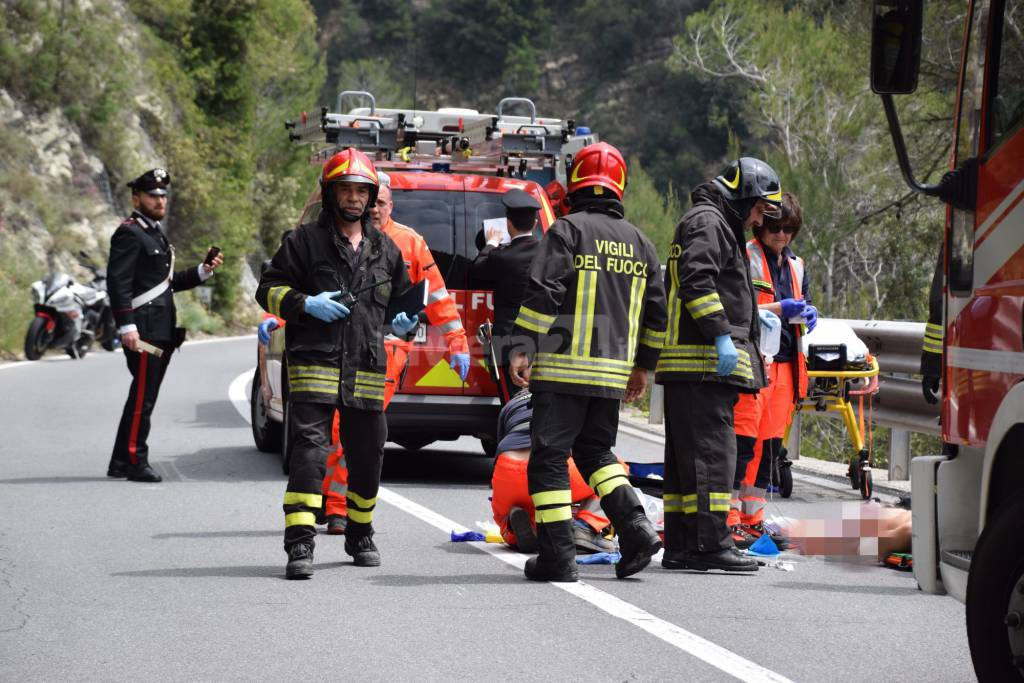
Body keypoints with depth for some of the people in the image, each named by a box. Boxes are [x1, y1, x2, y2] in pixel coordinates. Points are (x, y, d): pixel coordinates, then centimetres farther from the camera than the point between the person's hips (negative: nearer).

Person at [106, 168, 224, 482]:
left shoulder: (155, 233, 22)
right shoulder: (129, 234, -9)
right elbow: (118, 283, -17)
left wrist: (202, 271, 14)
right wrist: (127, 326, -24)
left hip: (162, 332, 10)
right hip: (143, 331, -10)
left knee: (143, 398, 11)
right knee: (142, 398, -10)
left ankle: (120, 463, 16)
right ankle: (135, 462, -7)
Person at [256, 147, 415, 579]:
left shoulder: (385, 250, 16)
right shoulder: (305, 241, 2)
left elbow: (402, 297, 29)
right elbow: (269, 290, 3)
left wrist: (403, 321, 8)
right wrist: (306, 304, -14)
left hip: (367, 371, 4)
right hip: (314, 365, -4)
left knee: (367, 457, 12)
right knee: (309, 451, -15)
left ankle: (360, 536, 31)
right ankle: (300, 545, -17)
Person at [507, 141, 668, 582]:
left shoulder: (567, 231, -6)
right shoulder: (638, 242, 14)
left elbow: (541, 294, -14)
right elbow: (655, 311, 17)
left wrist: (522, 348, -13)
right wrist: (642, 365, 25)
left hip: (564, 367, -6)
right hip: (614, 373, 6)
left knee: (550, 456, -1)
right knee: (595, 450, 21)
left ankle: (557, 555, -7)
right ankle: (635, 526, 2)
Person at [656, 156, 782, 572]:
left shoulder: (720, 227, 28)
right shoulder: (706, 222, -7)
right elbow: (697, 281, -20)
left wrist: (751, 318, 26)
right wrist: (722, 334, -23)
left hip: (691, 366, 11)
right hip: (702, 364, -11)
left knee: (686, 456, 9)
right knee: (711, 452, -13)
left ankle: (679, 547, 11)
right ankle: (710, 544, -17)